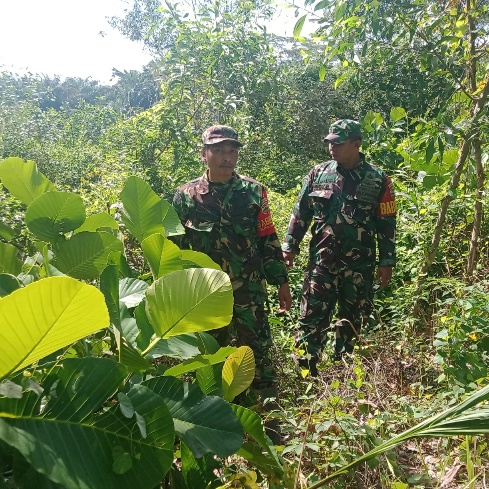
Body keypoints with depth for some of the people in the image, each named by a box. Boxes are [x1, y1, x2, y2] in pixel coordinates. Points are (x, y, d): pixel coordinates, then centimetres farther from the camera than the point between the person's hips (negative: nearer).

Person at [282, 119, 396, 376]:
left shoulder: (377, 179, 0)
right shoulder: (318, 173, 4)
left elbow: (387, 223, 2)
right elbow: (300, 212, 8)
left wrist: (386, 261, 0)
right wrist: (289, 245, 3)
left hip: (360, 264, 0)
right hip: (322, 260, 0)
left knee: (352, 319, 12)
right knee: (312, 316, -3)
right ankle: (305, 369, 7)